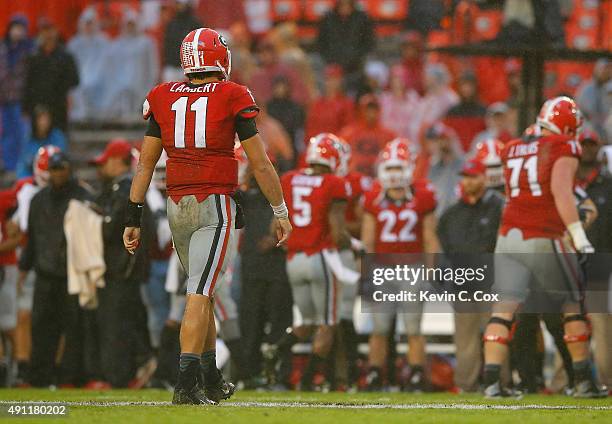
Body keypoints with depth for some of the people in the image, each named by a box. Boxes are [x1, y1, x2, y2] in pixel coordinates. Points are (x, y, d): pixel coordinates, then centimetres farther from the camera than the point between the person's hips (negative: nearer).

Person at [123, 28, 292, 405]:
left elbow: (145, 164, 8)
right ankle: (187, 382, -17)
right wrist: (281, 211, 7)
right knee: (200, 295, -8)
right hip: (215, 205, -4)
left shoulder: (164, 99, 6)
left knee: (204, 292, 18)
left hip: (177, 206, 4)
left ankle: (212, 381, 26)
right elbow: (260, 164, -2)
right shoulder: (233, 98, -4)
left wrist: (134, 219, 12)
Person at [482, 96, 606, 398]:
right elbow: (561, 192, -16)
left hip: (509, 235, 5)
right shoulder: (563, 148, -4)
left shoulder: (512, 150, 13)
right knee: (573, 305, 11)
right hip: (543, 240, -5)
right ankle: (583, 381, 13)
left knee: (504, 308, 1)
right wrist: (579, 236, -19)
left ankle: (491, 381, -9)